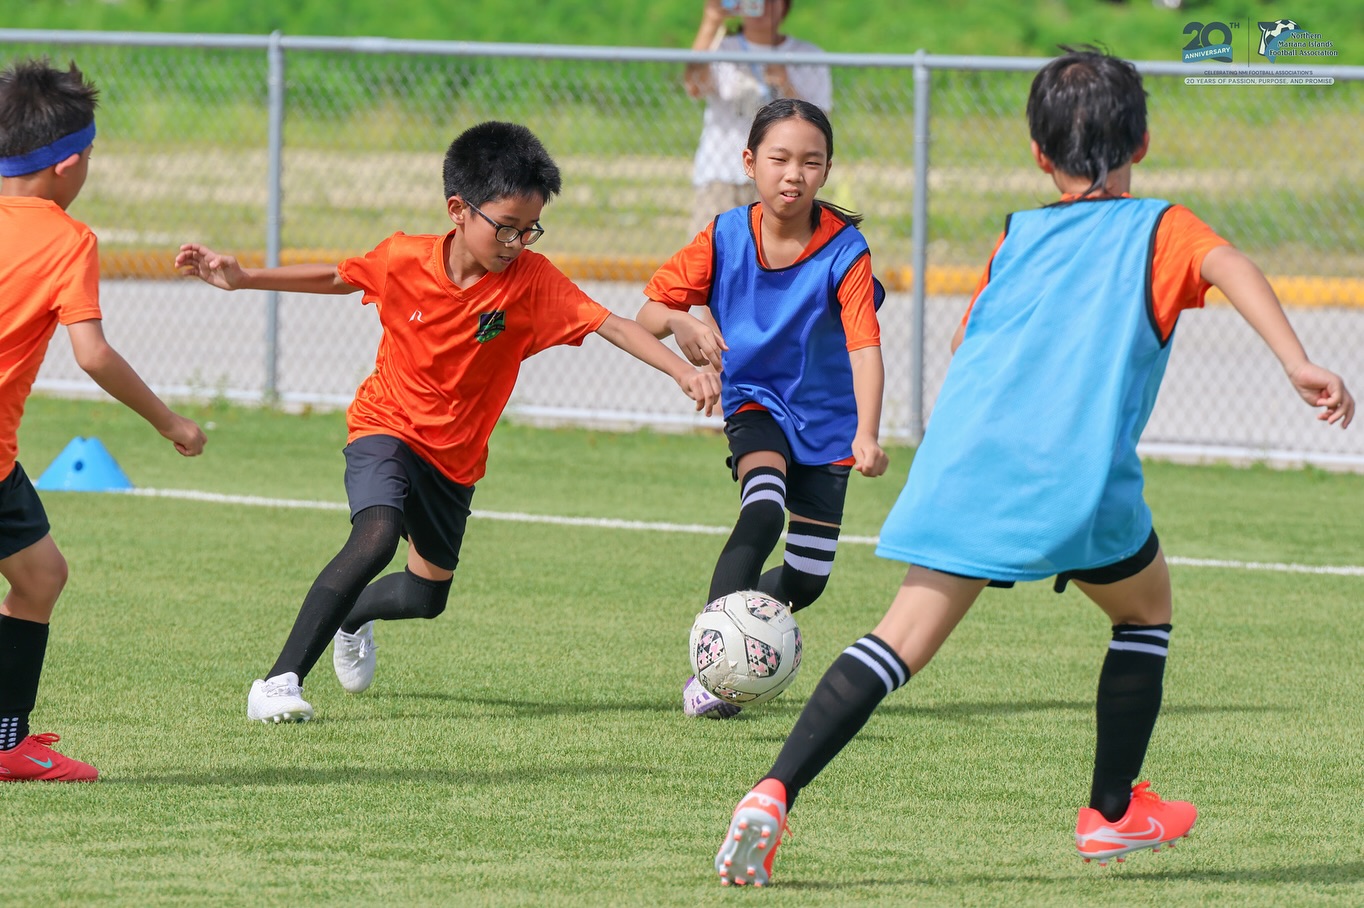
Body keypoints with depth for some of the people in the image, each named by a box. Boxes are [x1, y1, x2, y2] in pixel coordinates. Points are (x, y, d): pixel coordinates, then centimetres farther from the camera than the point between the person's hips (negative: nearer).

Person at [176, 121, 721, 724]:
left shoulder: (531, 279, -19)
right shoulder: (403, 260, -17)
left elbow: (612, 326, -25)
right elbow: (335, 278, 2)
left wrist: (684, 371, -38)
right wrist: (242, 279, -2)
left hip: (456, 454, 3)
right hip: (387, 427, -3)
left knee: (427, 595, 17)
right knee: (377, 537, -32)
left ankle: (351, 616, 56)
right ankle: (281, 682, -29)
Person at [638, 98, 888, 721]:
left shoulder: (845, 251, -20)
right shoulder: (725, 239, -13)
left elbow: (864, 348, -30)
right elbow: (650, 311, -8)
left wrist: (866, 435, -45)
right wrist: (682, 324, -33)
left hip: (826, 417, 1)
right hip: (755, 402, -1)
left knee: (806, 581, 1)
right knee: (764, 512, -30)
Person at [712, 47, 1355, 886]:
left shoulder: (1014, 238, 23)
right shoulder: (1159, 230, 12)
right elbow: (1230, 268, -8)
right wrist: (1299, 364, -19)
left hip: (966, 460, 3)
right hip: (1079, 475, -3)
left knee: (905, 637, -2)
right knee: (1147, 609, 25)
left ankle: (777, 791, -21)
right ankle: (1113, 812, 28)